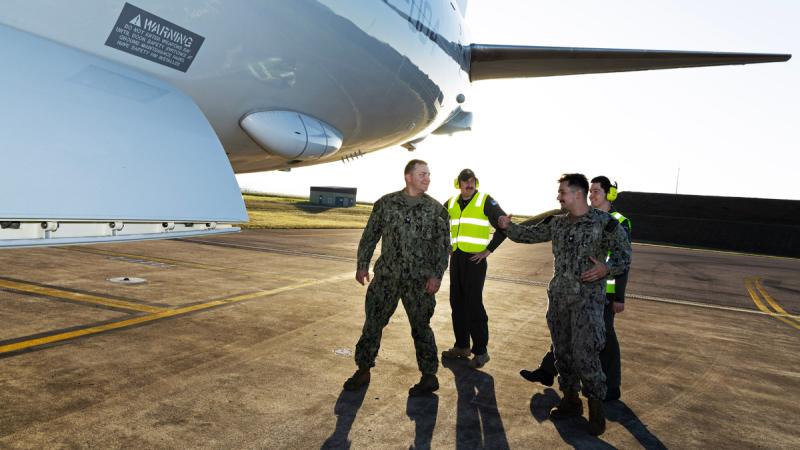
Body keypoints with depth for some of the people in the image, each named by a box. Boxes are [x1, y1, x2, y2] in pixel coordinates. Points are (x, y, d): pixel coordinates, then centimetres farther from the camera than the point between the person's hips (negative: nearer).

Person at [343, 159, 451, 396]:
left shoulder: (436, 209, -1)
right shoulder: (386, 203, 2)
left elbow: (443, 245, -1)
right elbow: (370, 235, 7)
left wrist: (437, 275, -9)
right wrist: (362, 265, 3)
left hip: (419, 281, -2)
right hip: (386, 277, 2)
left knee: (421, 328, 7)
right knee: (373, 323, 8)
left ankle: (429, 377, 21)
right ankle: (363, 370, 24)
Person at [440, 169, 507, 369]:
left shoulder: (485, 201, -6)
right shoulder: (451, 203, 11)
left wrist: (489, 250, -9)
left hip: (475, 259, -6)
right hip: (456, 258, 6)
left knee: (474, 305, -6)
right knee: (457, 303, 11)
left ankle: (481, 351, 4)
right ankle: (462, 346, 24)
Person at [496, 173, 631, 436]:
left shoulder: (605, 223, -8)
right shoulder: (556, 222, 8)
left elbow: (624, 255, -4)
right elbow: (530, 235, 15)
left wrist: (606, 268, -23)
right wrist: (508, 227, 0)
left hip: (587, 299, -6)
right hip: (558, 297, 6)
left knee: (584, 355, -8)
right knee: (562, 351, 13)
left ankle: (596, 409, 11)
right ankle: (570, 400, 30)